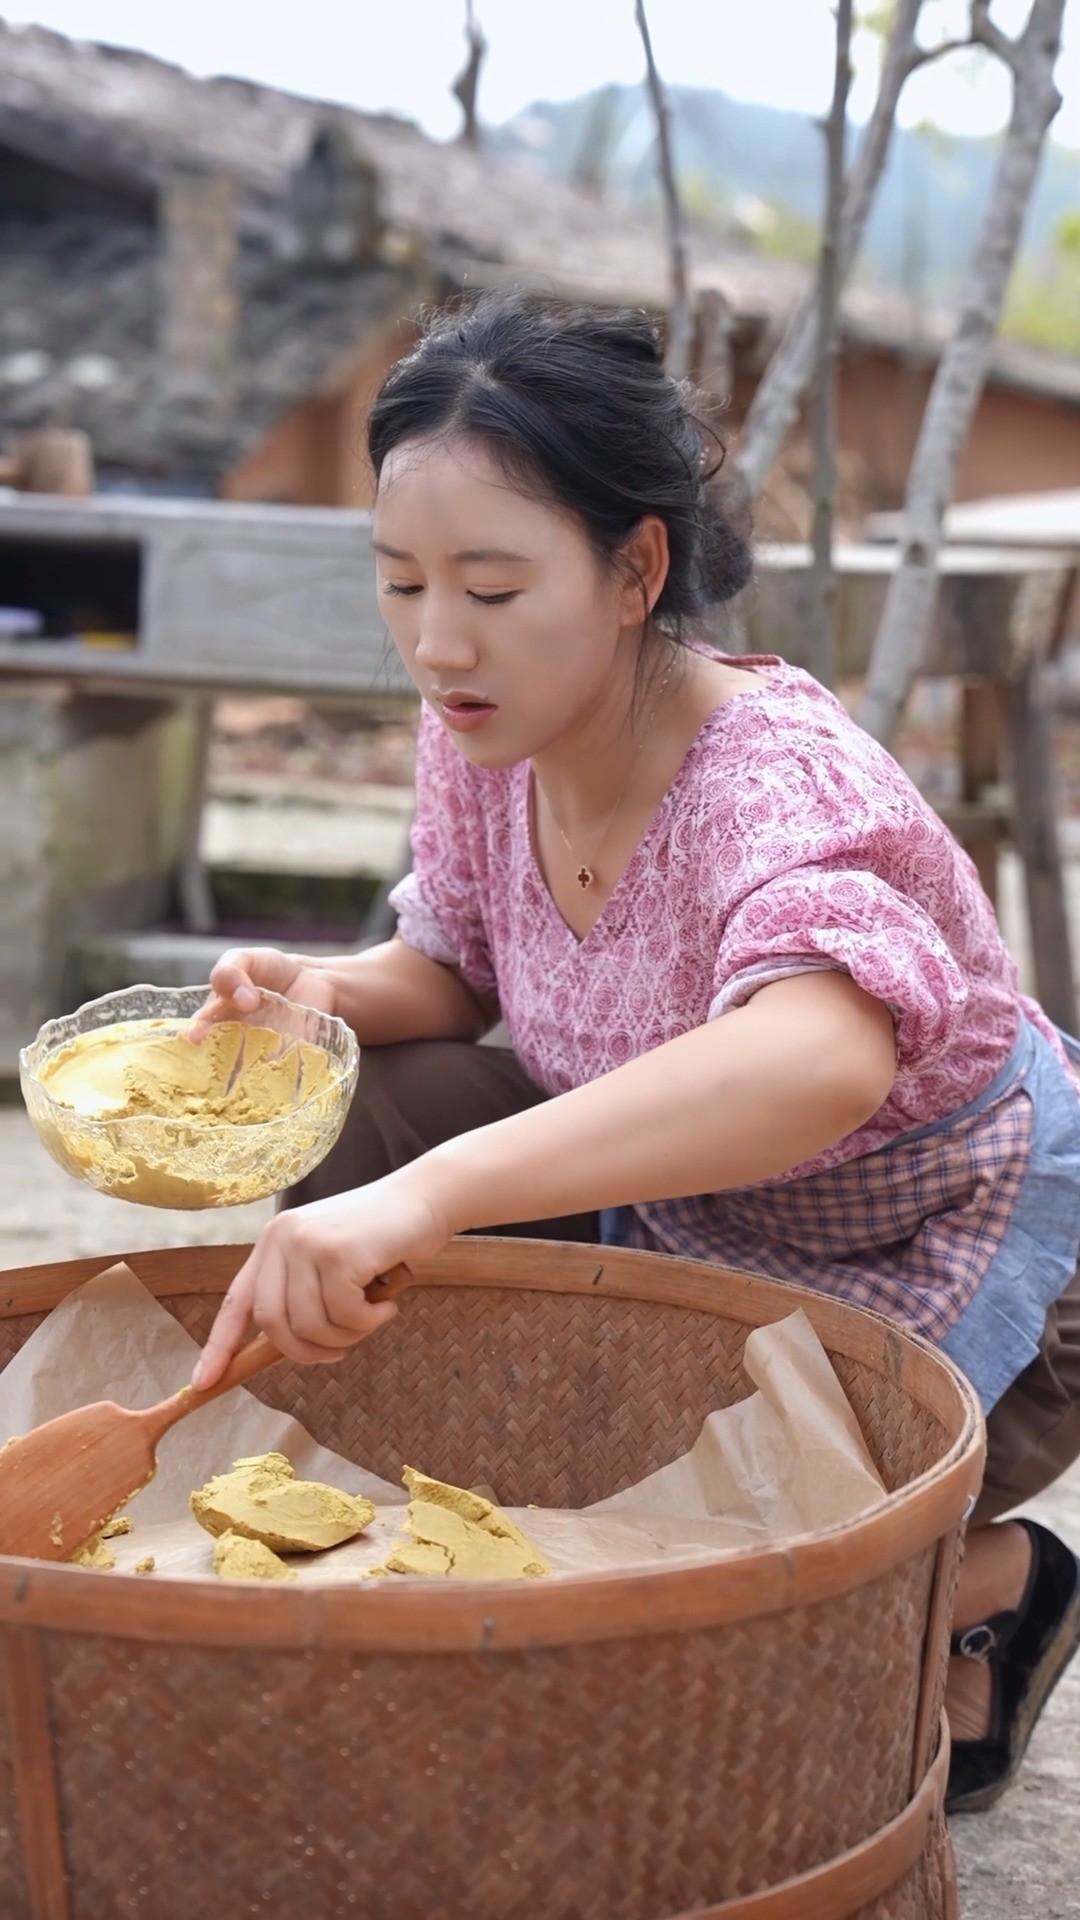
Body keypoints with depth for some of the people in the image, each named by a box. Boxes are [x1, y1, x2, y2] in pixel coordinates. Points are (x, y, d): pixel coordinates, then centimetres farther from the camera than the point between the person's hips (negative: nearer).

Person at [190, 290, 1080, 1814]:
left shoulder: (777, 781, -34)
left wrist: (428, 1193, -66)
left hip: (951, 1272, -6)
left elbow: (823, 1059, -55)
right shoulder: (482, 736, -12)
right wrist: (326, 993, -20)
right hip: (694, 1219, 7)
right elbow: (455, 970, 5)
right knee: (362, 1116, -13)